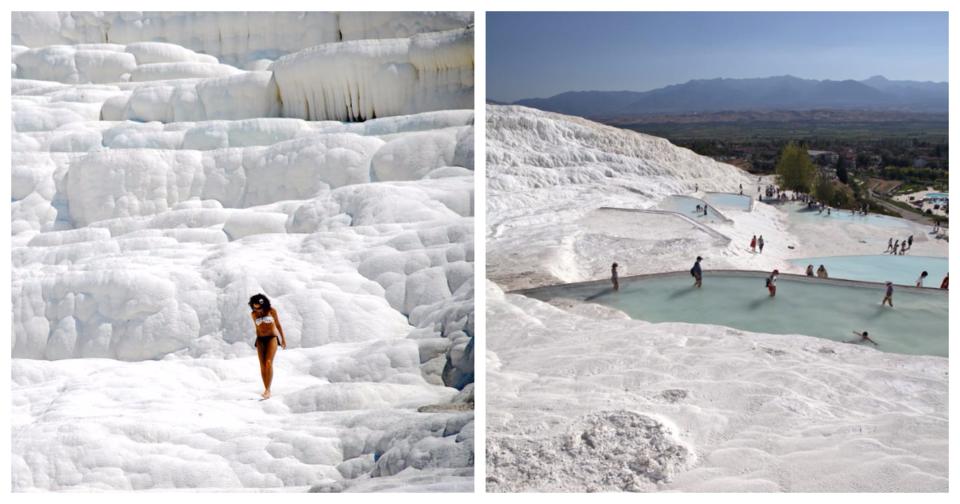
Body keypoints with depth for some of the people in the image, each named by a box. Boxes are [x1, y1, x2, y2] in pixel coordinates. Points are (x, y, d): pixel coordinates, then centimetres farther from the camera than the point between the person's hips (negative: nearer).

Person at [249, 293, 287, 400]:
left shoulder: (271, 311, -5)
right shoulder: (253, 314, 3)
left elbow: (278, 325, 4)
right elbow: (257, 328, 15)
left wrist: (283, 339, 7)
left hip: (272, 338, -3)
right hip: (260, 339, 3)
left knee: (268, 363, -17)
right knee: (262, 365, -2)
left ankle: (268, 390, -15)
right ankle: (266, 389, 7)